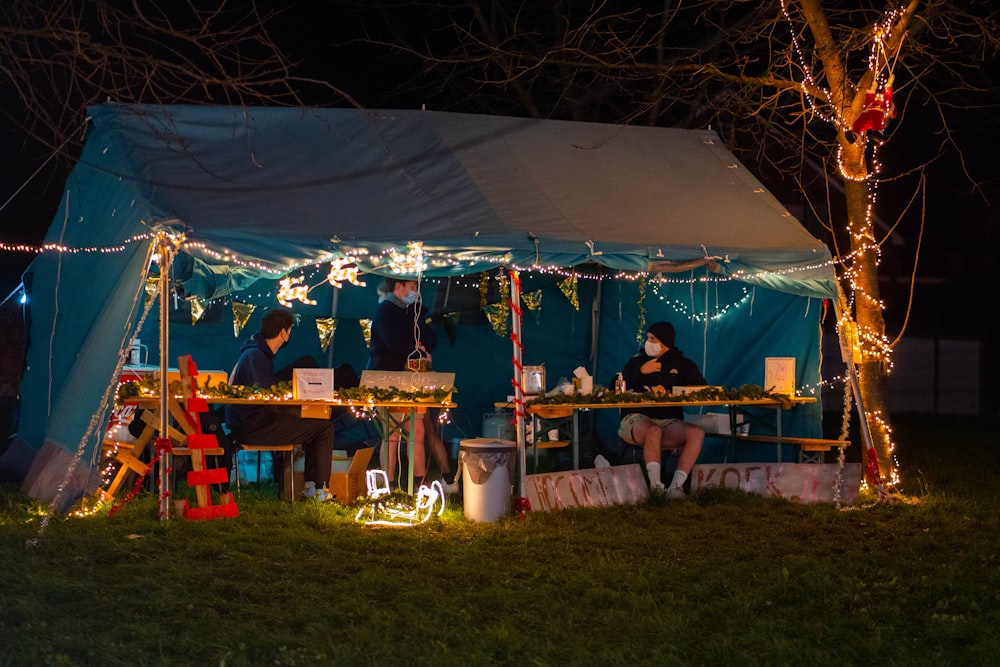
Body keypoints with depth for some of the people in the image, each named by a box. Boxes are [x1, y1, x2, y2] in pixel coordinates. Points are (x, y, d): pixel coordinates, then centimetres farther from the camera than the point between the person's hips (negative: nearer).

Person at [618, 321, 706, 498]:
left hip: (669, 421, 2)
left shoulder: (682, 364, 15)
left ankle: (676, 486, -32)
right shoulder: (637, 362, 13)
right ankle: (656, 486, -39)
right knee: (654, 431, -39)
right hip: (637, 418, -2)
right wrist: (641, 371, -5)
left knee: (697, 433, -29)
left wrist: (670, 392, -9)